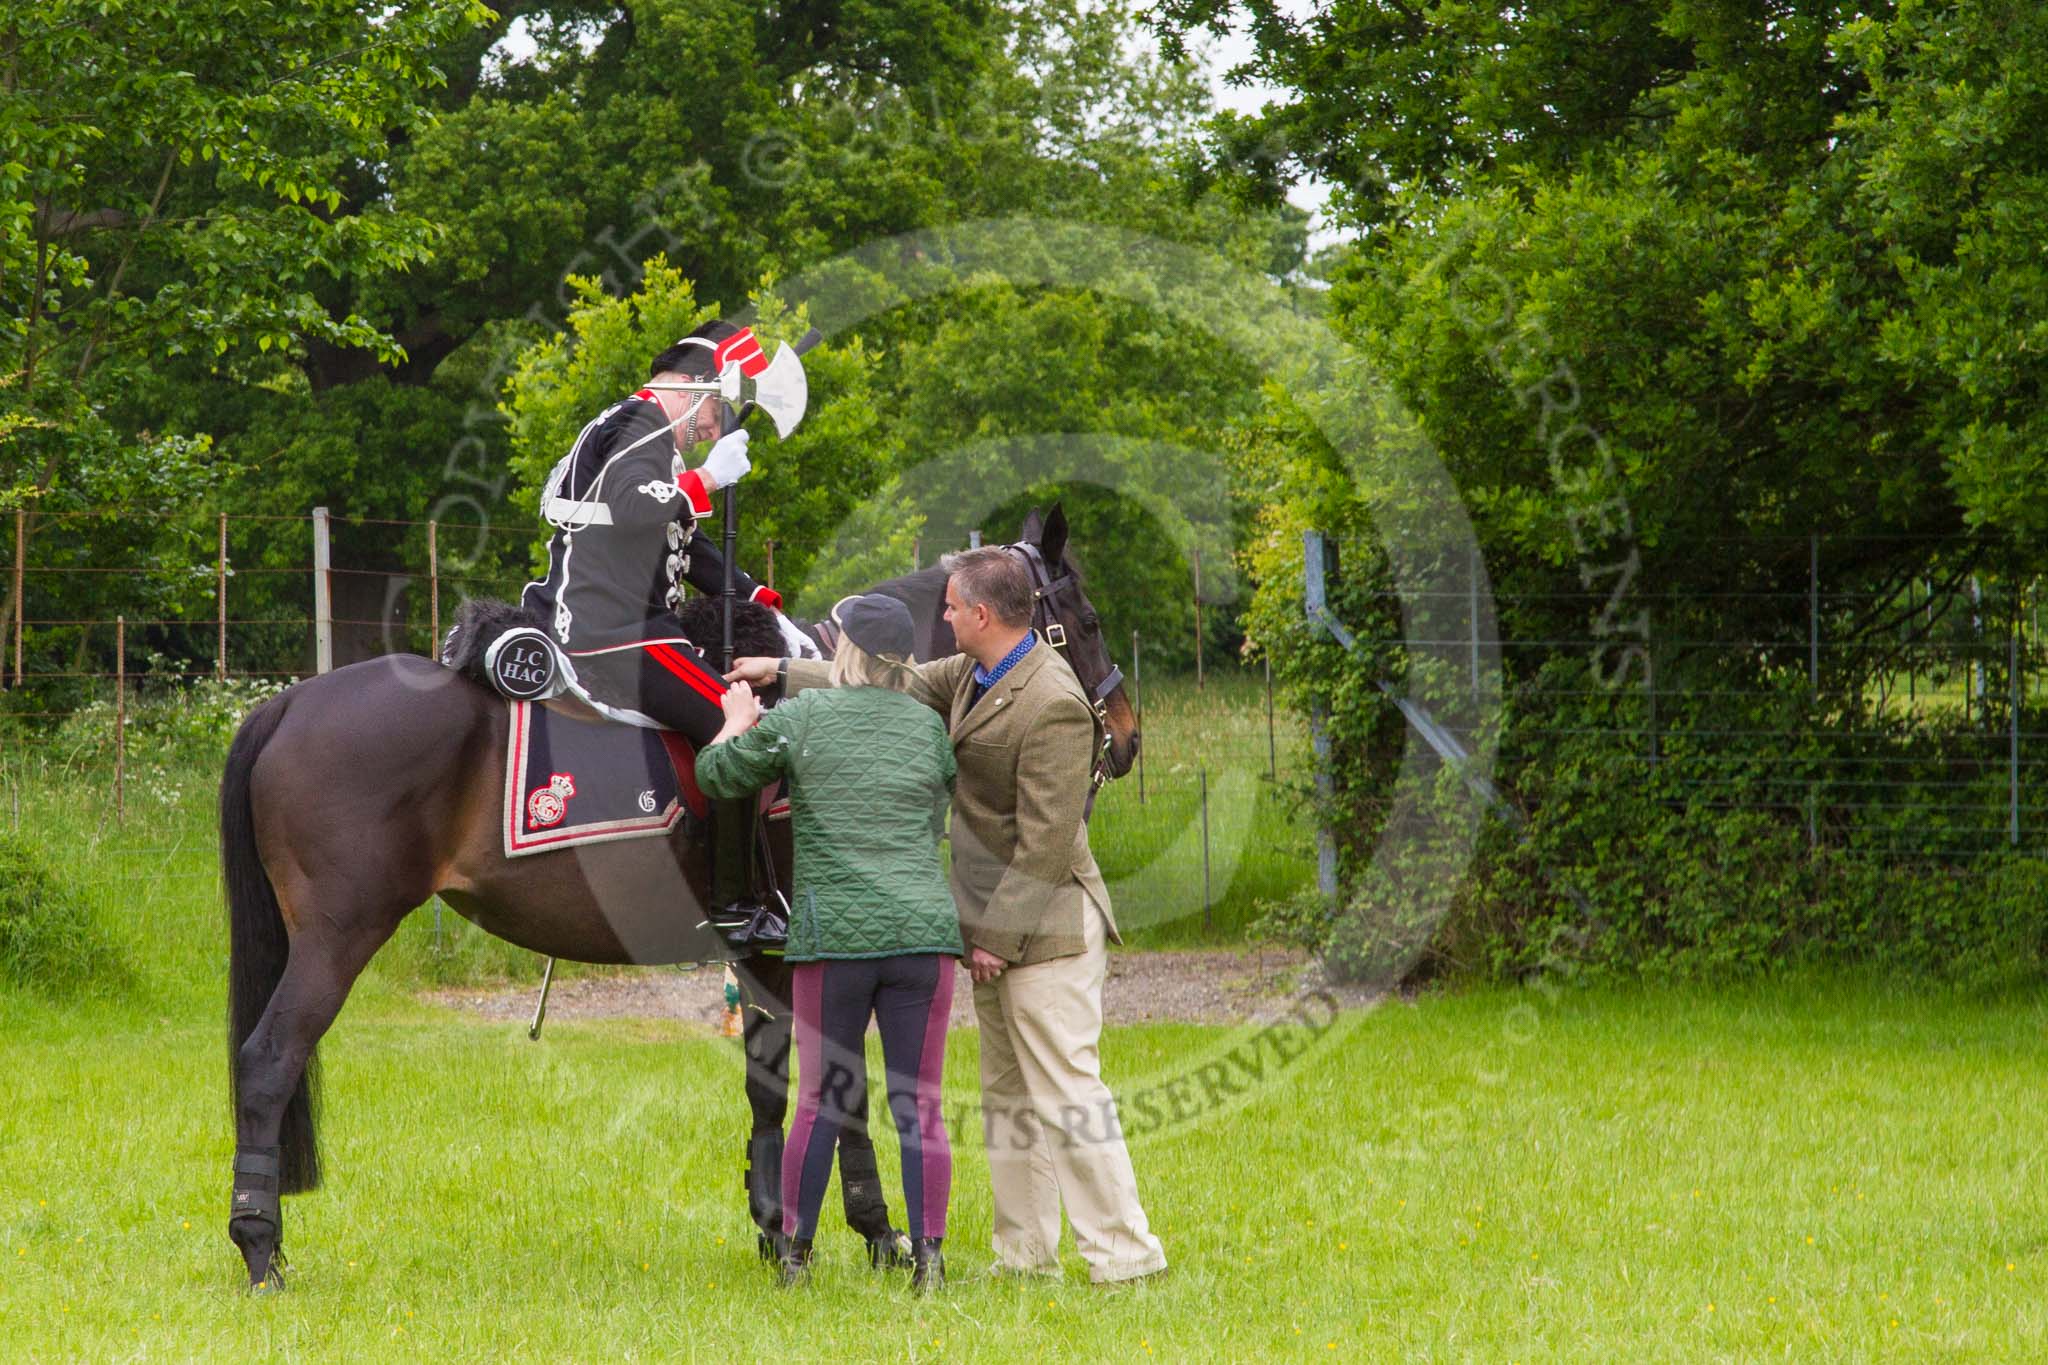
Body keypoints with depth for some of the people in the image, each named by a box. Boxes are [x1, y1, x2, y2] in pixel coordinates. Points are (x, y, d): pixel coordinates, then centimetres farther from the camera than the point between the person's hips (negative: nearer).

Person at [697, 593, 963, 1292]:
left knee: (820, 1100, 10)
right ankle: (928, 1258, -2)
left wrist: (738, 722, 31)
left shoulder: (799, 718, 1)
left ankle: (795, 1253, 14)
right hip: (923, 927, 1)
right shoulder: (930, 727, 8)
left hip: (834, 931, -1)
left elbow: (715, 774, 11)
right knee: (919, 1104, 2)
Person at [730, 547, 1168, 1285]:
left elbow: (1046, 843, -23)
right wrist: (784, 671, 23)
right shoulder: (974, 674, 7)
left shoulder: (1051, 705, -22)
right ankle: (1025, 1253, 18)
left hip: (1047, 929, -10)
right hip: (998, 928, 10)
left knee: (1065, 1092, -11)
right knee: (1008, 1094, 13)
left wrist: (1001, 937, -19)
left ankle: (1124, 1253, -9)